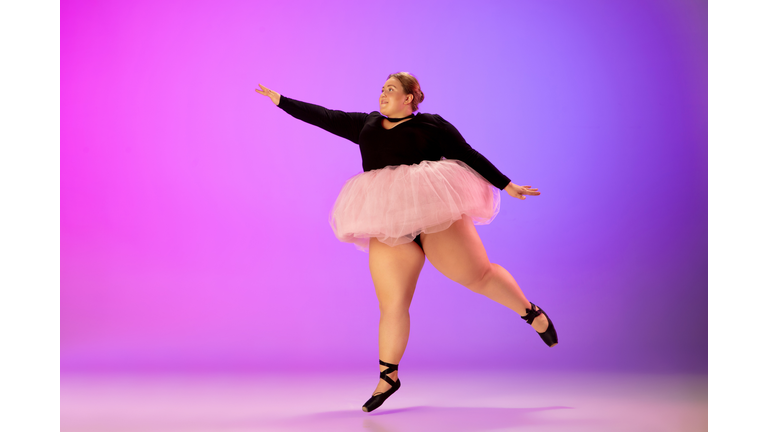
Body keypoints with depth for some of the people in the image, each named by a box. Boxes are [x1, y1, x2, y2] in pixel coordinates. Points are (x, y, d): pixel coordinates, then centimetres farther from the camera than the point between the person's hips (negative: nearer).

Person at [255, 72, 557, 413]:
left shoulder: (432, 125, 6)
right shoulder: (366, 125, 19)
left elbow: (471, 157, 6)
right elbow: (323, 116, 23)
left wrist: (507, 186, 2)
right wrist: (280, 100, 25)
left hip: (436, 214, -3)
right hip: (388, 227, 3)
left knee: (478, 274, -5)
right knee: (392, 305, -3)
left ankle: (531, 312, 21)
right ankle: (388, 376, 13)